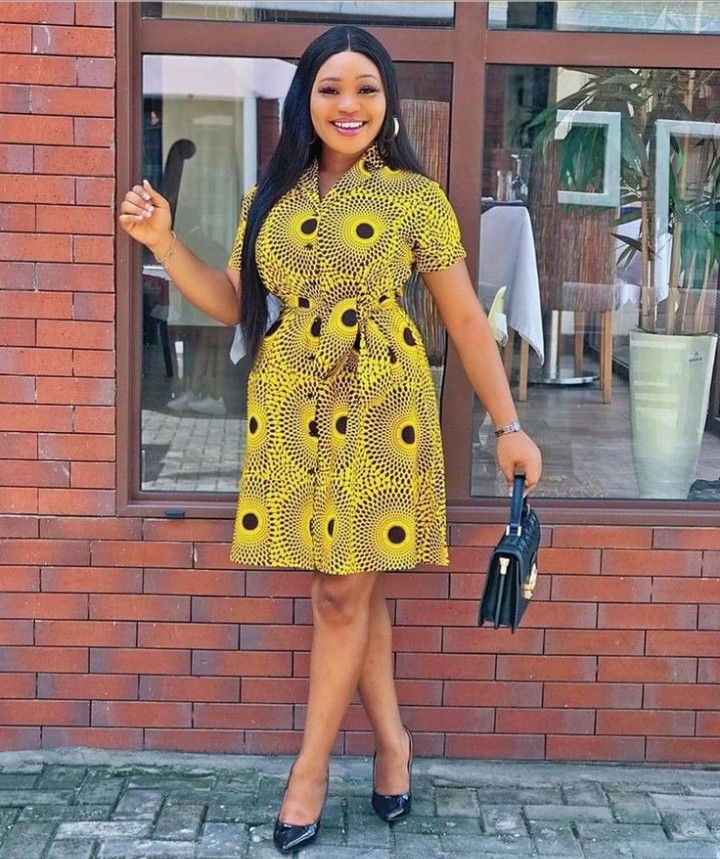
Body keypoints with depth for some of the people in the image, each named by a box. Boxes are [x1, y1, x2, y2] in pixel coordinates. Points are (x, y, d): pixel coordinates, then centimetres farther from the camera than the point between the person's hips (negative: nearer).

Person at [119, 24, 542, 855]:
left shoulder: (417, 197, -3)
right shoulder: (270, 198, 8)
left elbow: (467, 321, -1)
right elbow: (233, 303, 12)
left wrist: (508, 426, -2)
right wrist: (163, 240, 0)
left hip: (379, 407, -3)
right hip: (288, 409, 4)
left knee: (343, 592, 1)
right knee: (347, 588, 10)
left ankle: (309, 769, 15)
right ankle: (392, 738, 28)